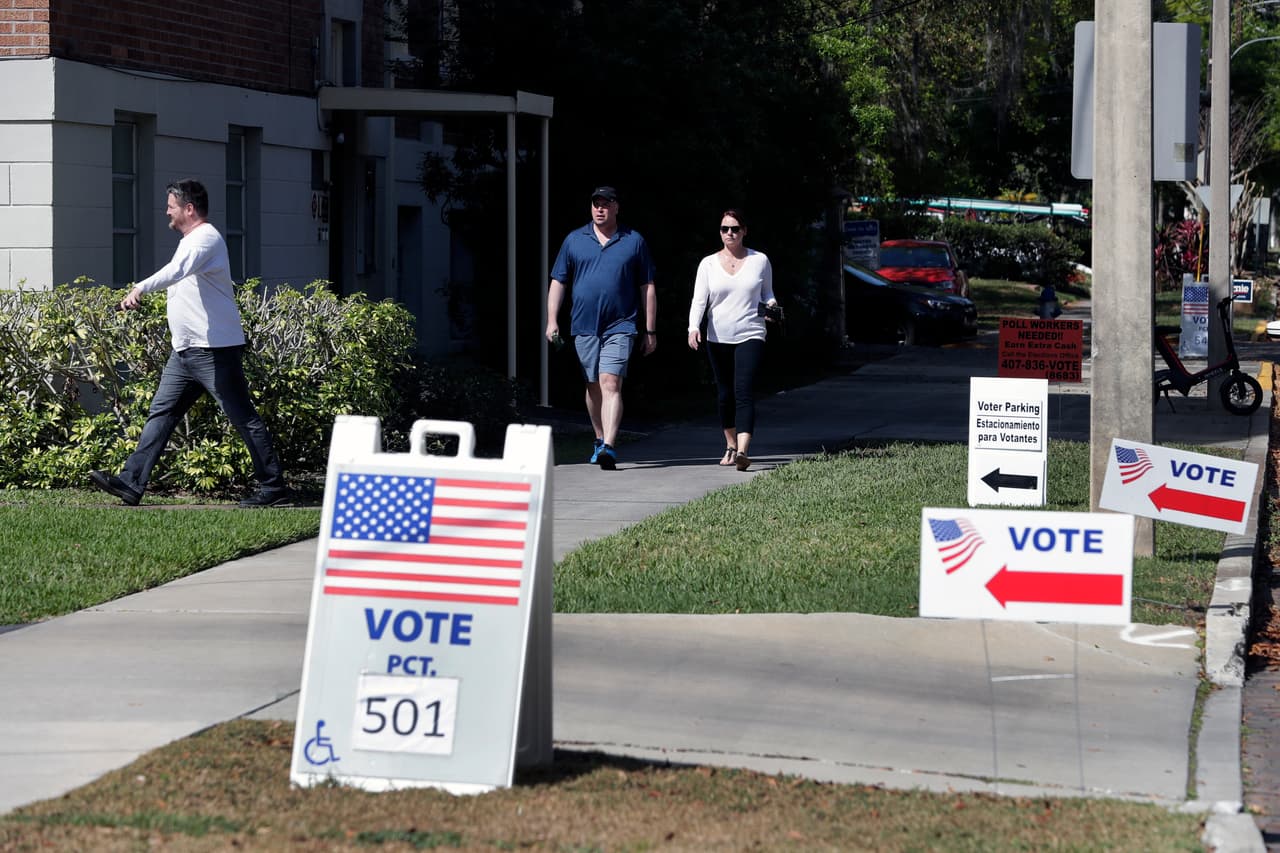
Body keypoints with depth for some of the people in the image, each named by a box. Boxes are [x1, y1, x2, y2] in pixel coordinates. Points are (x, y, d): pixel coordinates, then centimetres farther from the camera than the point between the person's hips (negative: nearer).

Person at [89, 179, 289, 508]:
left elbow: (177, 269, -33)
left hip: (214, 350, -10)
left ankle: (273, 487, -1)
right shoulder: (191, 240, 20)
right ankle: (132, 482, 2)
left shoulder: (205, 239, -14)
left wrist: (141, 288, -46)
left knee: (244, 417, -6)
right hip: (185, 351, 10)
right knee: (160, 414, 5)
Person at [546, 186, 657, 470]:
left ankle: (609, 447, -24)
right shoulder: (574, 240, 9)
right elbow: (558, 282, 11)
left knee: (611, 384, -16)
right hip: (584, 327, 3)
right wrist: (551, 321, 0)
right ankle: (600, 439, 28)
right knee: (594, 387, 12)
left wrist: (650, 330, 5)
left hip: (620, 326, -3)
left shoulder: (634, 241, 5)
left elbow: (648, 287, 8)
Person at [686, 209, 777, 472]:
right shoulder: (709, 264, 5)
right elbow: (699, 300, -3)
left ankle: (742, 451, -28)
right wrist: (693, 327, -20)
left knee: (743, 392, -17)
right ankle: (730, 446, 30)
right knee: (725, 394, 11)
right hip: (718, 339, 2)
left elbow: (767, 293, 18)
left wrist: (771, 305, -5)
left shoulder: (760, 261, 5)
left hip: (750, 336, -2)